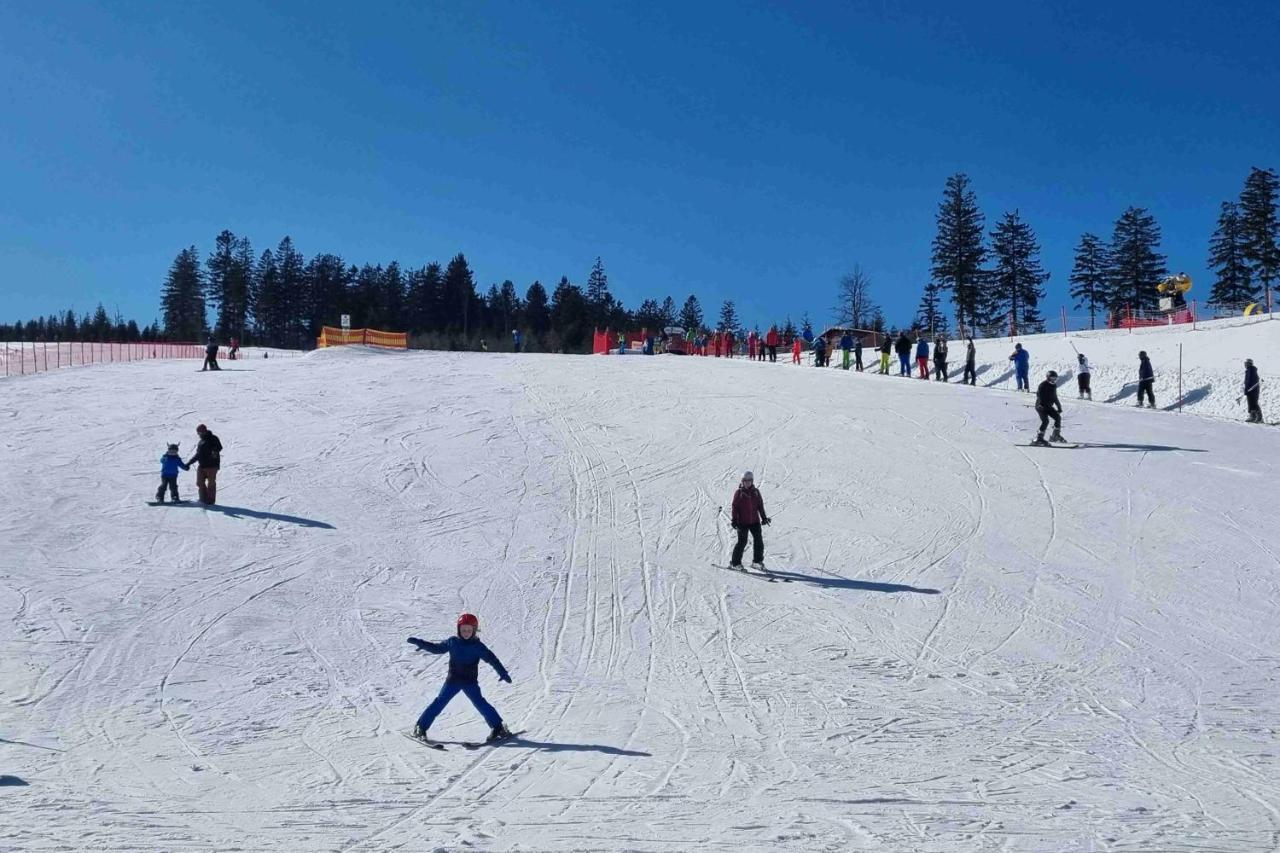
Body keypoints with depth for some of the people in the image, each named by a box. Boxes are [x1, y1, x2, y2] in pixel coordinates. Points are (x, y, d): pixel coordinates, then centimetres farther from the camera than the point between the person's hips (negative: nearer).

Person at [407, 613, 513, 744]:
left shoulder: (478, 646, -6)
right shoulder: (452, 642, 2)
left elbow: (492, 659, -10)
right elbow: (437, 648, 15)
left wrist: (503, 673, -21)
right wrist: (418, 643, 13)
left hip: (470, 681, -2)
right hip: (453, 680, 2)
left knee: (479, 702, -14)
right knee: (440, 702, -3)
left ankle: (498, 727, -8)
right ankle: (421, 726, 6)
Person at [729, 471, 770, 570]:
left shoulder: (756, 492, 7)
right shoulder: (739, 493, -3)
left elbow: (760, 505, 14)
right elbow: (735, 507, -4)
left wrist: (764, 517, 12)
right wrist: (734, 520, -8)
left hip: (755, 521, 4)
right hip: (742, 522, -4)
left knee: (758, 540, 1)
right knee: (742, 542, -4)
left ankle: (757, 561, 14)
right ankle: (735, 563, 8)